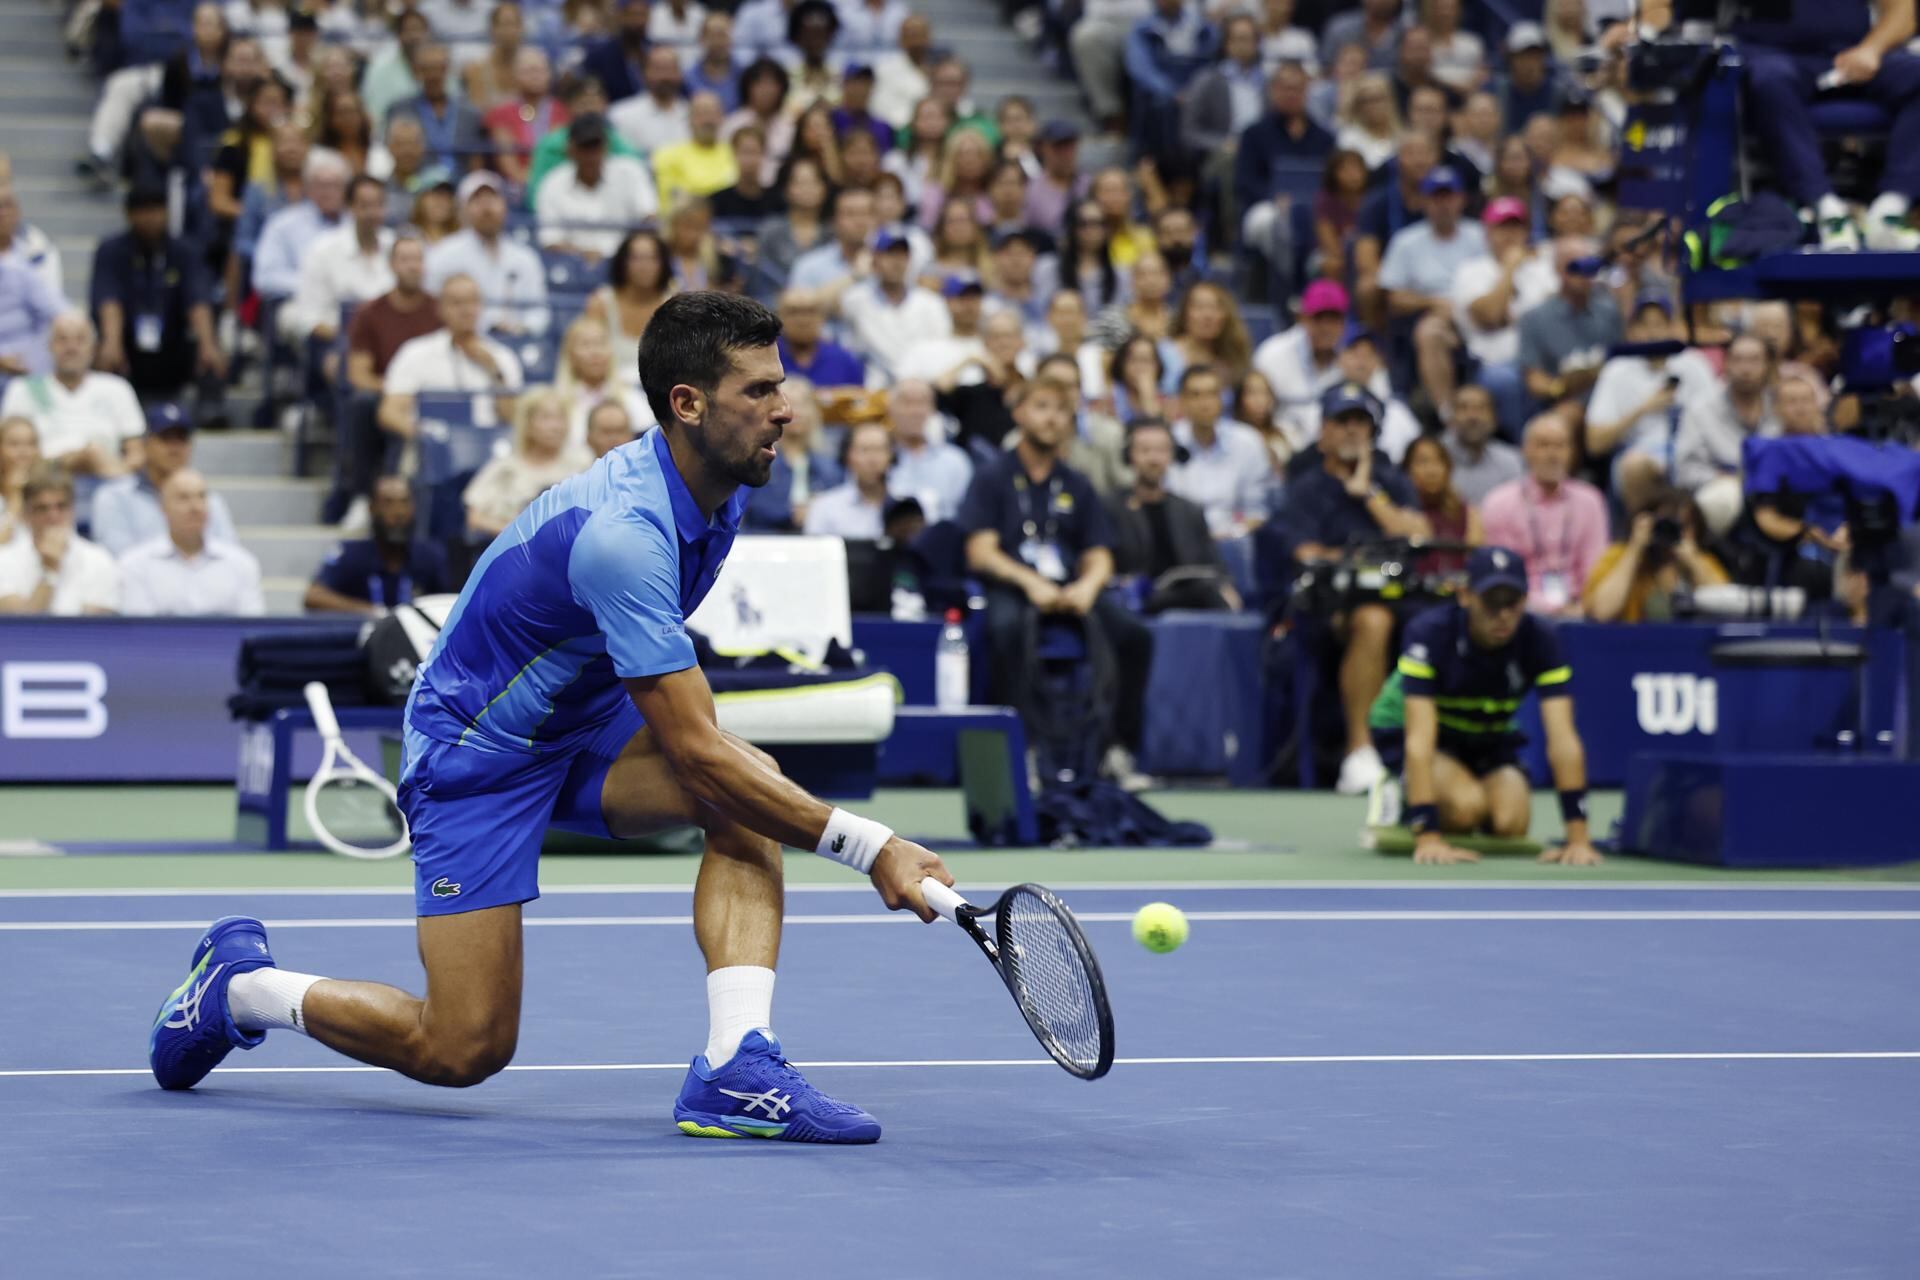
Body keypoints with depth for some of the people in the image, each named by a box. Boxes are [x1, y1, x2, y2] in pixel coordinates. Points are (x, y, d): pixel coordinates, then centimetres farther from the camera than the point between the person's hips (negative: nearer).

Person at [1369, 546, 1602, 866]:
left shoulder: (1540, 638, -24)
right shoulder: (1430, 632, -32)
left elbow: (1562, 738, -27)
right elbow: (1420, 739, -38)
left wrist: (1578, 837, -36)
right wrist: (1428, 837, -46)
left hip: (1489, 738, 3)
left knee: (1511, 822, -25)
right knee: (1466, 805, -32)